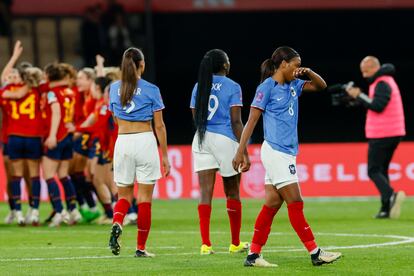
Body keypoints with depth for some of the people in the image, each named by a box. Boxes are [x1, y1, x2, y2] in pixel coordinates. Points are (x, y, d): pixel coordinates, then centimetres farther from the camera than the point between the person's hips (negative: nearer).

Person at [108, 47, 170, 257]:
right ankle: (141, 248, 3)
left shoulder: (114, 89, 7)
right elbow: (159, 126, -3)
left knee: (124, 195, 14)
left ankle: (117, 224, -17)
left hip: (122, 143, 3)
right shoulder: (151, 90, -3)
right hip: (145, 141, -3)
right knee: (145, 197, 3)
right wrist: (165, 155, 3)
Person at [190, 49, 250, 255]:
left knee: (205, 192, -2)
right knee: (232, 192, 10)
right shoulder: (232, 87, -5)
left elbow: (195, 119, 14)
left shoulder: (199, 87, 9)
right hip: (225, 139, -4)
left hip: (202, 140, 4)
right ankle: (235, 243, 19)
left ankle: (205, 243, -12)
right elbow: (236, 122, -9)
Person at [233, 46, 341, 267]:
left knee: (272, 204, 6)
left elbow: (321, 85, 23)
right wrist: (240, 152, -13)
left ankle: (253, 255, 7)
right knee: (295, 203, -7)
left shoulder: (293, 86, 15)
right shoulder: (267, 87, -7)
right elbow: (251, 121, -9)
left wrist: (308, 73, 2)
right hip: (275, 151, -8)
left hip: (287, 153, 8)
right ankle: (315, 253, -6)